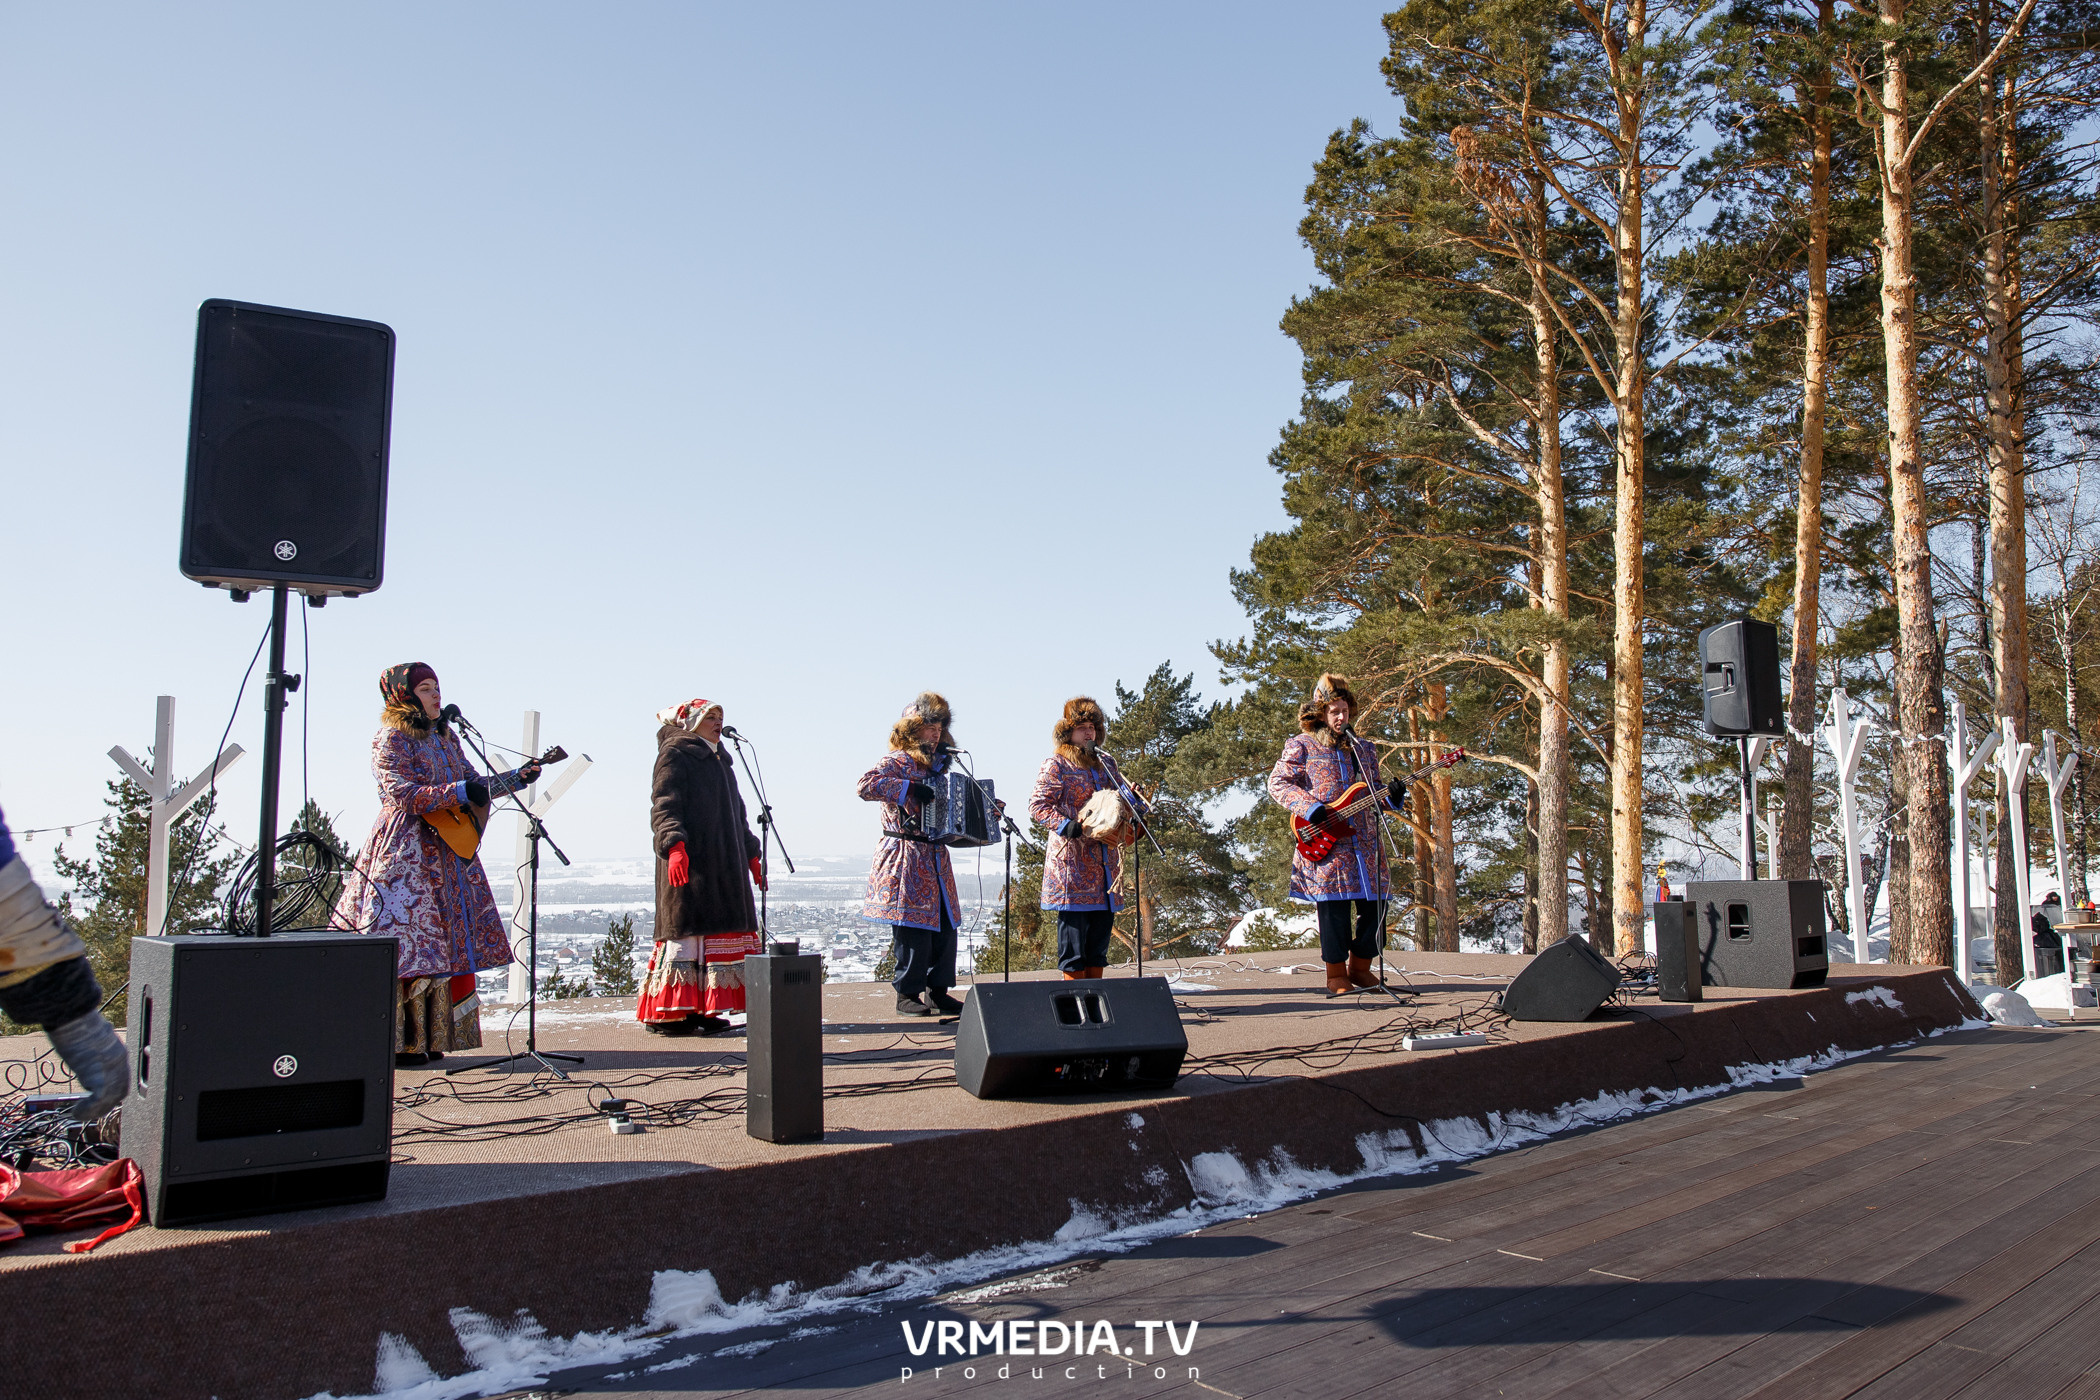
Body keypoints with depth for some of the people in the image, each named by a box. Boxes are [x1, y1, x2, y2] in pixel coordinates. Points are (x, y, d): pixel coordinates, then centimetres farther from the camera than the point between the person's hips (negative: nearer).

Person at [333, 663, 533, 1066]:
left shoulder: (446, 736, 16)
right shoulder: (392, 739, -7)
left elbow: (473, 781, 20)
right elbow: (404, 794, -17)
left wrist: (515, 777, 9)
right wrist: (458, 792, -24)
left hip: (447, 852, 8)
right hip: (406, 851, -8)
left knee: (447, 941, 6)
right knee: (404, 943, -11)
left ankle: (427, 1039, 11)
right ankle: (397, 1043, -8)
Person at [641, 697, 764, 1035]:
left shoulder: (719, 760, 25)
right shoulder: (675, 754, 0)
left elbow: (737, 811, 29)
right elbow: (663, 804, -12)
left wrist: (751, 854, 24)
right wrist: (673, 844, -27)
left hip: (724, 863, 8)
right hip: (688, 861, -8)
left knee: (719, 933, 2)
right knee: (685, 931, -11)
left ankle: (704, 1009, 3)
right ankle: (668, 1012, -8)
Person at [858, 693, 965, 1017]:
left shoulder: (936, 763, 18)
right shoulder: (898, 761, -6)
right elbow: (866, 785, -23)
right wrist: (909, 789, -26)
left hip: (935, 857, 8)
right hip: (906, 860, -8)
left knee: (945, 924, 7)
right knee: (913, 925, -7)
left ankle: (937, 990, 16)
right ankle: (908, 994, 4)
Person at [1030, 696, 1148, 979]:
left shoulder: (1106, 763, 18)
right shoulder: (1055, 765, -3)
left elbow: (1121, 796, 21)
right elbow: (1038, 805, -9)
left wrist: (1134, 801, -2)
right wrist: (1067, 825, -20)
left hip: (1105, 857, 7)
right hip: (1072, 858, -7)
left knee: (1102, 923, 8)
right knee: (1075, 921, -7)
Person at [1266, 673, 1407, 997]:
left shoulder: (1363, 747, 18)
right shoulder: (1302, 745, 2)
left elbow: (1373, 788, 21)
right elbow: (1277, 782, -3)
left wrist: (1391, 794, -2)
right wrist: (1310, 807, -15)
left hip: (1365, 840, 5)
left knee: (1376, 903, 2)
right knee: (1334, 905, -7)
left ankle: (1360, 968, 18)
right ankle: (1337, 976, 4)